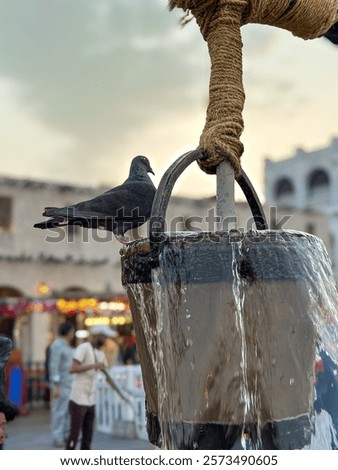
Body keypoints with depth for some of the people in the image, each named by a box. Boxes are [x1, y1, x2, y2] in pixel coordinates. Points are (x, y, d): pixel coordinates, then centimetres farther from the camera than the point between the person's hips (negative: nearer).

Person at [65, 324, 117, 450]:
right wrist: (94, 365, -24)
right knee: (75, 433, -5)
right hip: (78, 400, -8)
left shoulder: (100, 353, 13)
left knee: (88, 433, 12)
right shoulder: (83, 348, -11)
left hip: (91, 401, 8)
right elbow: (73, 369, -21)